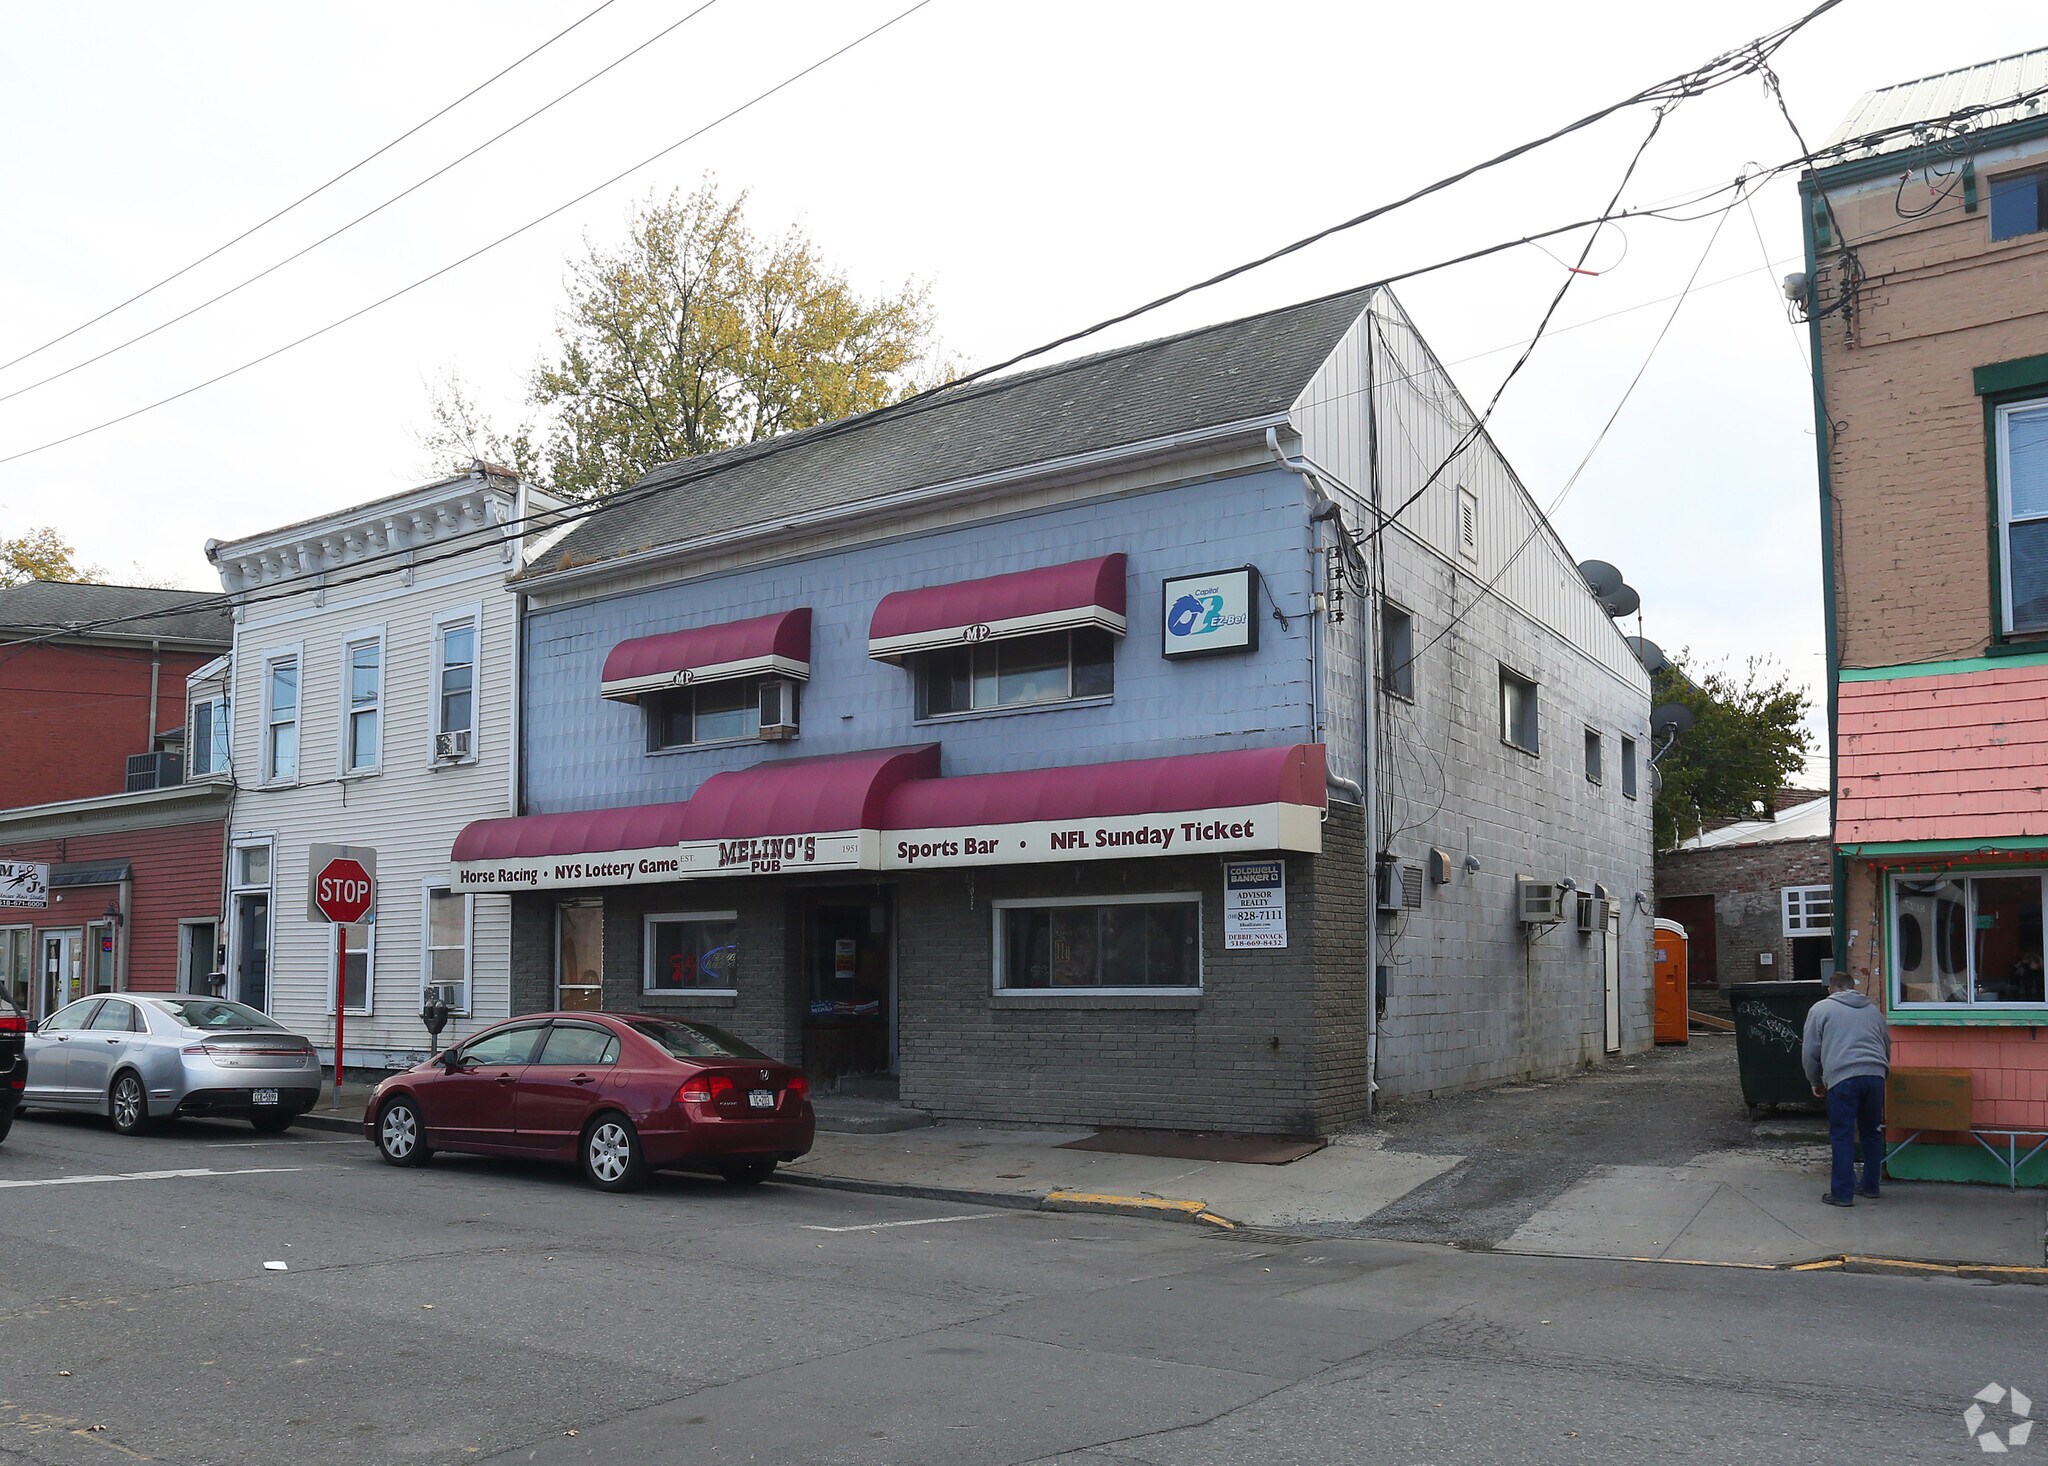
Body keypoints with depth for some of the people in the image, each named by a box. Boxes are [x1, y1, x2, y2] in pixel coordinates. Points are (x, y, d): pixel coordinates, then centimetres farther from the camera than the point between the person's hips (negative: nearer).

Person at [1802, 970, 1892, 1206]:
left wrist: (1815, 1082, 19)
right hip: (1875, 1075, 4)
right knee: (1872, 1132, 17)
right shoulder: (1873, 1009, 22)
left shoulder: (1821, 1008, 10)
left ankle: (1842, 1193, -1)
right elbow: (1887, 1046, 29)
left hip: (1842, 1078, -4)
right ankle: (1871, 1186, 25)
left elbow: (1810, 1051, 7)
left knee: (1842, 1136, -1)